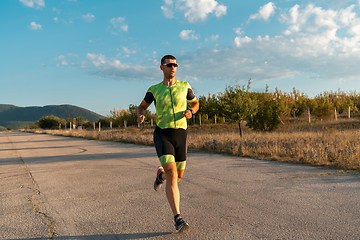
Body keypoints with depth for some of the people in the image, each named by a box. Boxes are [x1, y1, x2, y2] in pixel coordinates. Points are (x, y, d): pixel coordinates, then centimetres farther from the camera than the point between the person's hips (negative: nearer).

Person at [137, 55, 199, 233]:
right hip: (162, 135, -3)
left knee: (178, 175, 11)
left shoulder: (184, 86, 6)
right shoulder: (154, 90, 4)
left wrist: (190, 112, -5)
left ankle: (161, 175, 47)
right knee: (172, 176, -17)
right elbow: (142, 106, 18)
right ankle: (178, 219, -13)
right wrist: (140, 116, -6)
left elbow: (195, 103, 20)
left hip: (180, 134, 3)